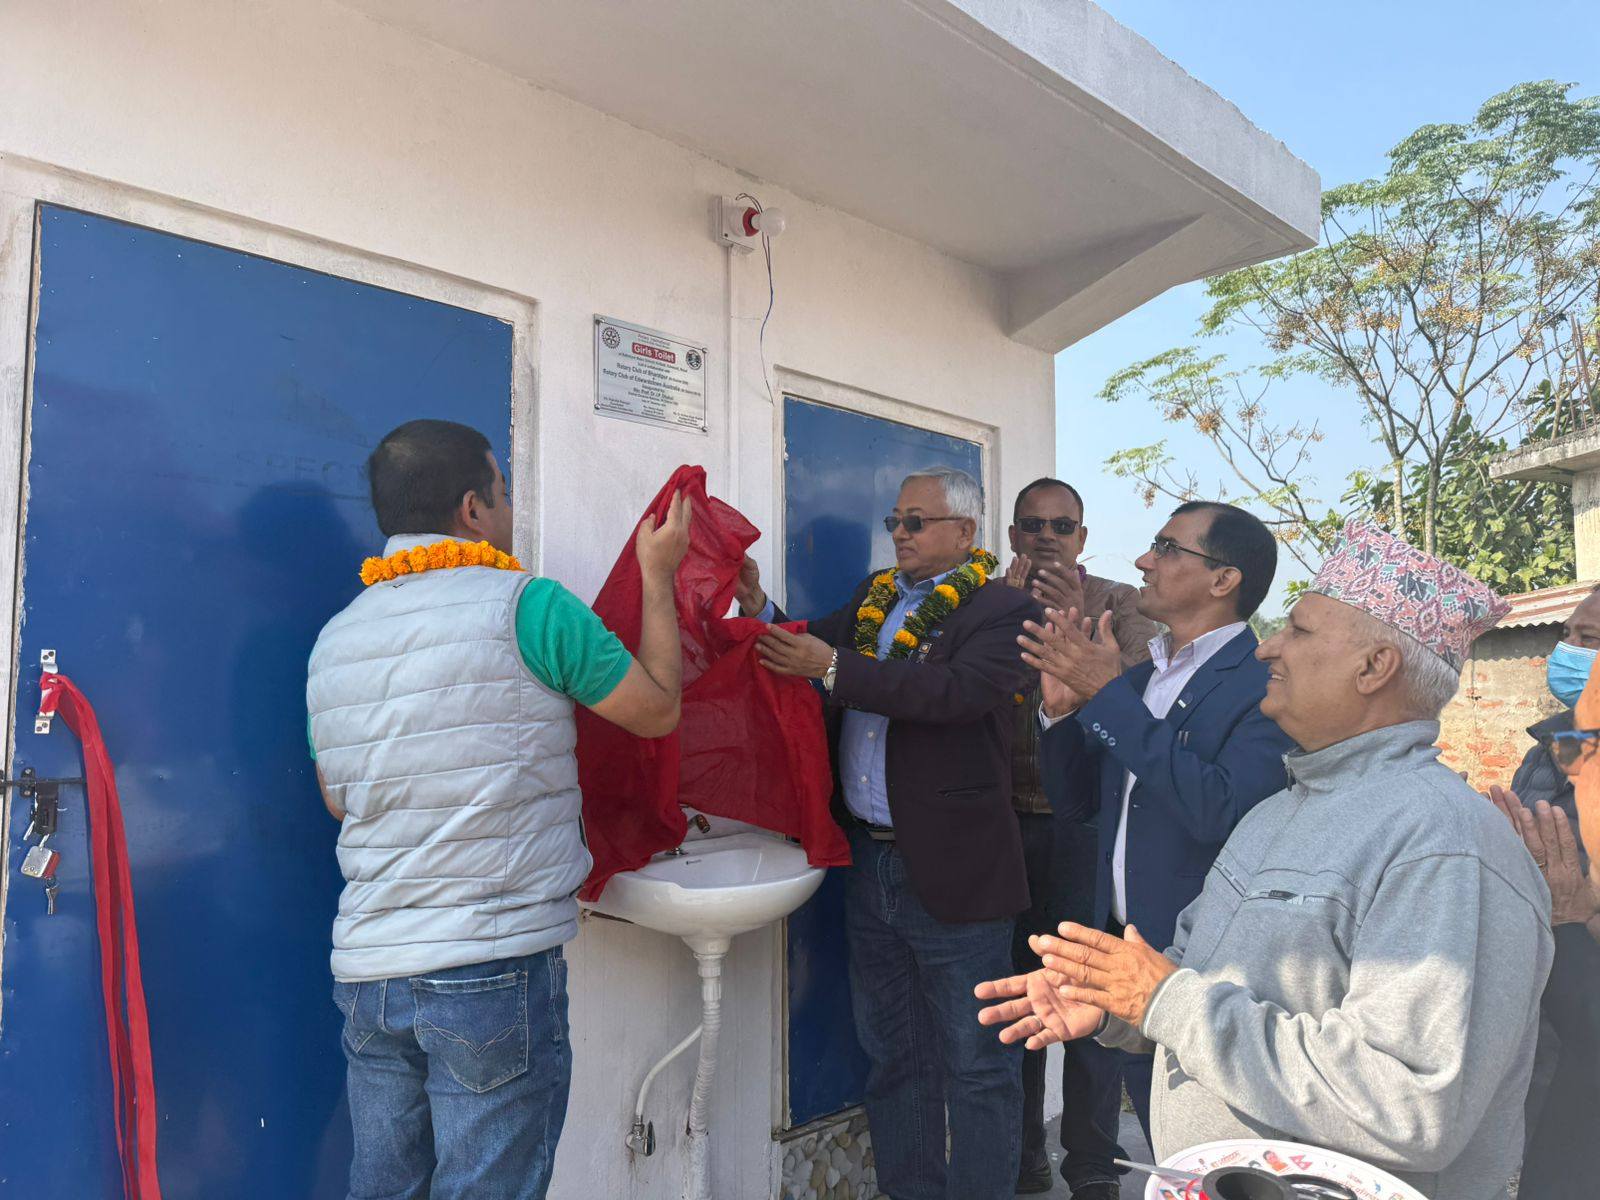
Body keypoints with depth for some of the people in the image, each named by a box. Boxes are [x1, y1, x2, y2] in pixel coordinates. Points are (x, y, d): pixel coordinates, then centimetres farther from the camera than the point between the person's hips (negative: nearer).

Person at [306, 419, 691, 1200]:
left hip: (366, 972, 7)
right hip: (494, 968, -6)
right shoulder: (529, 607, -11)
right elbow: (657, 709, 1)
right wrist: (658, 576, 12)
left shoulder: (334, 639, 9)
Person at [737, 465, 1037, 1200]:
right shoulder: (875, 595, 12)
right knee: (894, 1057, 20)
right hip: (869, 862, 7)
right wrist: (761, 611, -9)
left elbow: (957, 690, -26)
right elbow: (811, 651, 8)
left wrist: (833, 666, -29)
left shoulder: (1001, 610, -10)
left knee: (978, 1068, 8)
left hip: (951, 871, -7)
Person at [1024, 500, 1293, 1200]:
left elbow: (1219, 809, -29)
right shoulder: (1141, 675, 8)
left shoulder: (1267, 684, -15)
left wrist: (1110, 695, -27)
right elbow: (1084, 792, 13)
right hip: (1111, 935, 7)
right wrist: (1062, 707, -5)